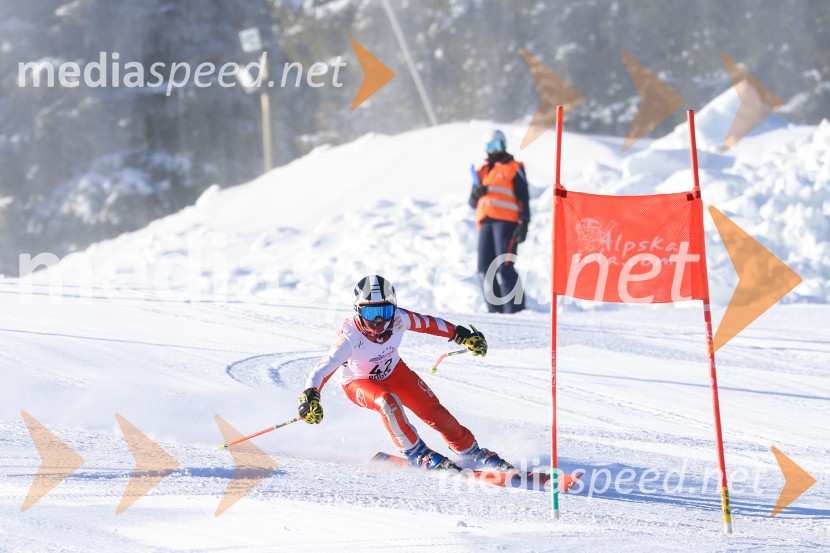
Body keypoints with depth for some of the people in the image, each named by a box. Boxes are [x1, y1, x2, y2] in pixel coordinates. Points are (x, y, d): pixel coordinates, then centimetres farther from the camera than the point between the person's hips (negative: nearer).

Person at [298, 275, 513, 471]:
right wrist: (310, 397, -59)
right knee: (388, 403, -33)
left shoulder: (398, 319, -26)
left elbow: (427, 323, -7)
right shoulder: (350, 337, -38)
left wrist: (460, 334, 4)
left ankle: (472, 452, 12)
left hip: (393, 371, 4)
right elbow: (323, 368, -43)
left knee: (432, 409, -4)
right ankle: (418, 454, -17)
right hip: (359, 382, -4)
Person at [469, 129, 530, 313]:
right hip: (485, 222, 6)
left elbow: (523, 198, 3)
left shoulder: (513, 169, 8)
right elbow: (473, 203, 24)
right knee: (485, 269, -1)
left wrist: (523, 224, -7)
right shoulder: (482, 171, 24)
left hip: (506, 222, -6)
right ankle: (495, 308, 4)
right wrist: (476, 193, 1)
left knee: (504, 266, -15)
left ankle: (514, 306, -14)